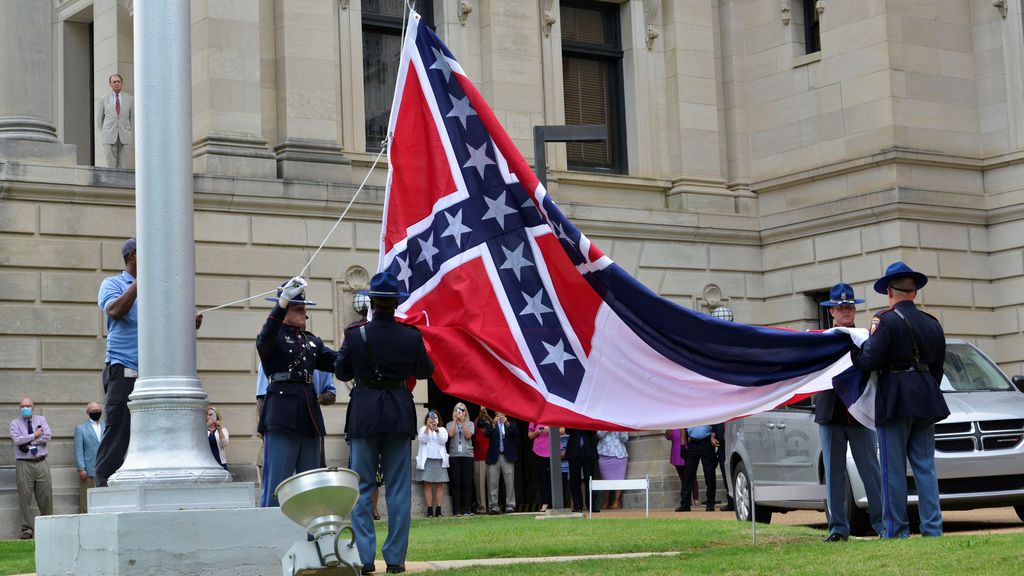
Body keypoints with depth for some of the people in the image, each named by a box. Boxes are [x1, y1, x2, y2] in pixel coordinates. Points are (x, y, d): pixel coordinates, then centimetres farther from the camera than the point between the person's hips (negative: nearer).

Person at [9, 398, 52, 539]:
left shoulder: (41, 420, 13)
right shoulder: (15, 423, 8)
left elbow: (46, 437, -3)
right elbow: (17, 440, -10)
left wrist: (27, 442, -8)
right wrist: (35, 436, -6)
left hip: (41, 463, 2)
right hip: (23, 464, -2)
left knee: (46, 496, 0)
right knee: (25, 497, -4)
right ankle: (28, 530, 0)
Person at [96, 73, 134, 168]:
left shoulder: (130, 99, 7)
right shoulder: (104, 100, 7)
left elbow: (132, 118, 15)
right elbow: (99, 118, 15)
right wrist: (103, 134, 12)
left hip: (125, 139, 1)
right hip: (109, 138, 0)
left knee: (124, 167, -4)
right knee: (111, 167, -4)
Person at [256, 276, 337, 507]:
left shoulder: (311, 341, 19)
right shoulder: (274, 337, 0)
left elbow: (337, 361, 9)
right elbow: (265, 339, -25)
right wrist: (283, 300, -35)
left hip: (309, 418, 7)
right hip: (282, 417, -7)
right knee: (276, 486, -8)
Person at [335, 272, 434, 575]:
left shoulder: (355, 335, -10)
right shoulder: (411, 336, -7)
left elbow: (342, 373, 3)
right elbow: (426, 371, 8)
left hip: (364, 414, -1)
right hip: (400, 414, 1)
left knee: (362, 487, 7)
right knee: (398, 488, 7)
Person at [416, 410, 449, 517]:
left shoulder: (442, 430, 14)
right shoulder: (423, 429, 11)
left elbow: (443, 440, -4)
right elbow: (423, 439, -7)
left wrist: (436, 429, -15)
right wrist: (428, 427, -18)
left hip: (439, 459, 1)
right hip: (427, 459, -1)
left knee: (440, 484, -3)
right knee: (427, 484, -5)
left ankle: (438, 510, -3)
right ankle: (429, 510, -5)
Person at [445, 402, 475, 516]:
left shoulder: (470, 424, 11)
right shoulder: (450, 424, 10)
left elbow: (468, 435, -5)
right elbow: (451, 434, -9)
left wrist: (463, 422, -6)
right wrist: (455, 420, -4)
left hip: (467, 455, 0)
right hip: (454, 455, 0)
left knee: (467, 483, -2)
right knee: (456, 483, -2)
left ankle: (467, 509, 1)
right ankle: (456, 510, -2)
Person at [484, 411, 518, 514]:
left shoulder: (511, 424, 13)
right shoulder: (491, 425, 12)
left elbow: (515, 432, -6)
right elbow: (486, 434, -6)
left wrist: (507, 423, -21)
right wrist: (493, 424, -19)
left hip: (507, 457, 0)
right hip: (494, 457, 0)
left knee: (510, 483, -1)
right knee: (492, 483, -3)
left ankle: (510, 505, 2)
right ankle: (494, 505, -1)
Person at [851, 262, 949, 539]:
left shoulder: (886, 320, -9)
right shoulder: (932, 324, 12)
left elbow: (870, 362, -15)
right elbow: (937, 368, 17)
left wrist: (856, 352, 4)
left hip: (896, 401, -6)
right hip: (927, 401, 6)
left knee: (894, 470, -1)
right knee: (925, 466, 8)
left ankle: (896, 531, 0)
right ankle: (932, 528, 6)